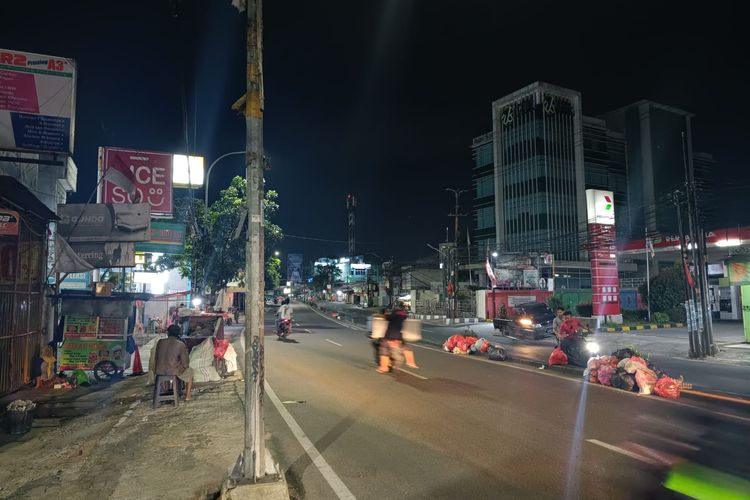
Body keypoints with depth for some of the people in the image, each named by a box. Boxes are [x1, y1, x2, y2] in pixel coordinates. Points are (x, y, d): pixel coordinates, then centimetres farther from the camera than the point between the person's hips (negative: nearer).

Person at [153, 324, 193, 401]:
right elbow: (185, 363, -8)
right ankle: (188, 396, 28)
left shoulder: (160, 342, -2)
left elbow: (156, 358, 9)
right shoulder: (181, 345, -12)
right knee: (189, 371, 26)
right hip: (173, 371, -4)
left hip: (159, 371, 4)